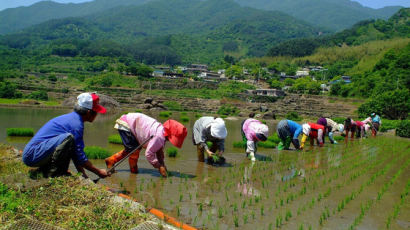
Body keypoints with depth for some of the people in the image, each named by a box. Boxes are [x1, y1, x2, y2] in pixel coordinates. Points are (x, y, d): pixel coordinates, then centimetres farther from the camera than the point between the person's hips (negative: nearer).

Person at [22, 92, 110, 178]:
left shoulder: (73, 117, 12)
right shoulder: (76, 124, -17)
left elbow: (76, 152, 17)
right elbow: (80, 156, -14)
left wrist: (82, 173, 16)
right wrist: (98, 172, -3)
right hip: (32, 155, -10)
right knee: (68, 138, -26)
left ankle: (46, 169, 11)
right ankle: (53, 172, -16)